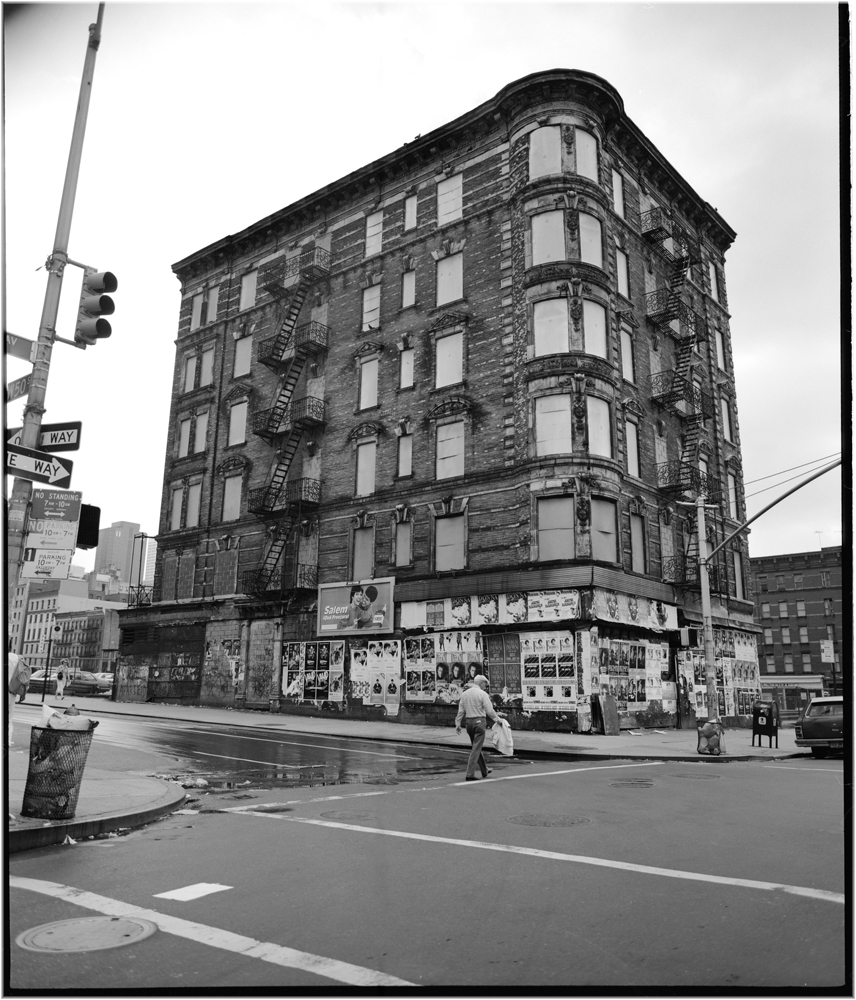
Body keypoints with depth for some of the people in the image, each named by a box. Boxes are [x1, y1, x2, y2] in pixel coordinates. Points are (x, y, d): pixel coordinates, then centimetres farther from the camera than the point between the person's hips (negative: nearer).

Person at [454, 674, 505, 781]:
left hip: (468, 722, 7)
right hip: (479, 721, -7)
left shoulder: (464, 694, 8)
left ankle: (485, 770, 33)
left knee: (477, 747, 19)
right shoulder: (482, 694, -10)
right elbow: (489, 711, -11)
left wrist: (458, 724, 12)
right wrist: (498, 719, 2)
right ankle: (470, 774, -3)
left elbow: (461, 711, 8)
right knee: (476, 749, -2)